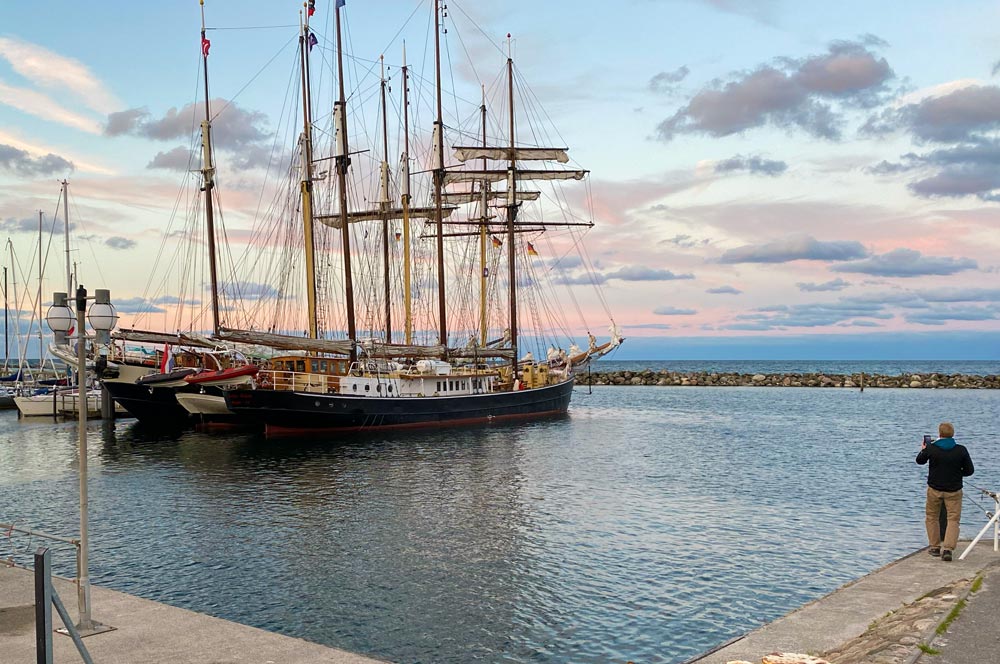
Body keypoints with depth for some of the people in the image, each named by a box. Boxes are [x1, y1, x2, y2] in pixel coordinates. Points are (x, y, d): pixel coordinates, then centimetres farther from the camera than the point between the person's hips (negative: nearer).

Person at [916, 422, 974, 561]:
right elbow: (970, 470, -4)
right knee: (953, 519, 4)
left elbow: (920, 461, 10)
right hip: (954, 490, -1)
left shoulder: (931, 448, -9)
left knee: (932, 517, 18)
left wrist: (923, 449, 29)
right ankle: (948, 548, -11)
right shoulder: (961, 450, -9)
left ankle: (935, 547, 22)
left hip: (934, 489, 1)